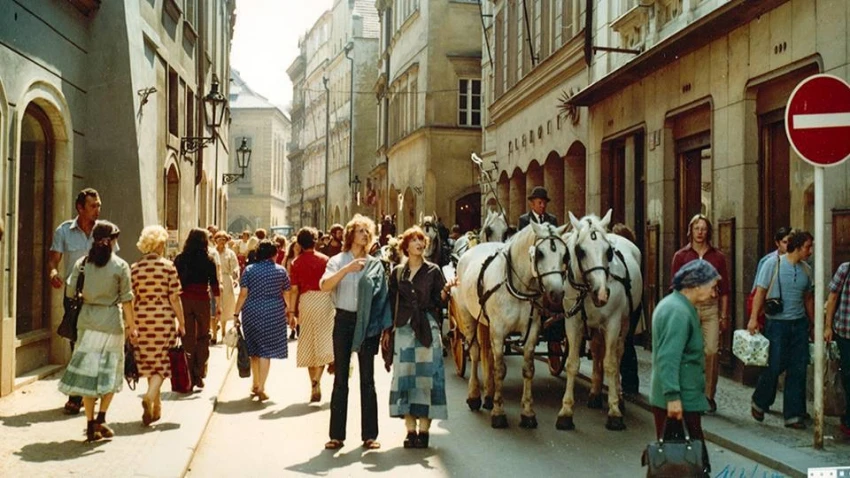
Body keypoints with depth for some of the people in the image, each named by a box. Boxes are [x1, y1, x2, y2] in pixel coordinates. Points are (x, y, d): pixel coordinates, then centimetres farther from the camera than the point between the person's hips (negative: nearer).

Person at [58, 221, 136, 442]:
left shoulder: (82, 263, 2)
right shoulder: (120, 266, -6)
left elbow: (70, 292, 3)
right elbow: (126, 300, -5)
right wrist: (131, 326, 2)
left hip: (87, 322, 3)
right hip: (112, 323, -2)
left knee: (88, 372, 7)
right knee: (110, 373, 10)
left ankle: (91, 425, 7)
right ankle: (101, 418, -1)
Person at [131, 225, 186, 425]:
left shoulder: (134, 269, 2)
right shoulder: (168, 266, -6)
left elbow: (131, 299, 3)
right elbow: (174, 298, -6)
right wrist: (181, 322, 3)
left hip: (141, 319, 3)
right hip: (164, 319, -3)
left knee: (148, 362, 15)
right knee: (161, 362, 4)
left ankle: (156, 407, 24)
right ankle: (150, 396, -20)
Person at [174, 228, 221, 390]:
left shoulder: (179, 259, 1)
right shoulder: (208, 260, -3)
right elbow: (214, 283, -4)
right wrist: (218, 304, 1)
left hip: (184, 300, 1)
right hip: (202, 300, -1)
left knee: (188, 339, 7)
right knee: (203, 337, 12)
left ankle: (189, 378, 9)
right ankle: (199, 375, 7)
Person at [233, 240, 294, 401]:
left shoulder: (249, 270, 1)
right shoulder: (281, 271, 2)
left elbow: (243, 294, -4)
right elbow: (287, 295, 4)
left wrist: (236, 313, 1)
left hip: (252, 313, 1)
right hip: (274, 314, -1)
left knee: (254, 349, 15)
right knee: (266, 350, 0)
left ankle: (255, 385, 26)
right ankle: (261, 388, -4)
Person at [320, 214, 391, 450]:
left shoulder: (375, 264, 9)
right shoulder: (338, 261, 5)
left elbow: (381, 297, 6)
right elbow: (324, 285, -13)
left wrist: (383, 327, -2)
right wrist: (346, 269, -23)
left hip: (367, 323, 1)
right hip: (344, 320, -1)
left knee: (367, 379, 4)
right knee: (340, 378, 4)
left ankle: (369, 434, 9)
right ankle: (337, 434, 8)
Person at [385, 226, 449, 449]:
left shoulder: (433, 270, 4)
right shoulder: (397, 272, 9)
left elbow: (439, 302, 0)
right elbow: (391, 302, 11)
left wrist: (445, 292, -21)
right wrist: (387, 330, 8)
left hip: (427, 329, -2)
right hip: (404, 328, 2)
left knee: (427, 375, -4)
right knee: (405, 376, 1)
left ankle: (424, 429, 3)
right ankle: (410, 429, 9)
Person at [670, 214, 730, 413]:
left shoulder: (718, 257, 7)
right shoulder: (681, 256, 4)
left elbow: (724, 289, 8)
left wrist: (724, 315, 5)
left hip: (711, 308, 1)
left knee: (712, 351, -8)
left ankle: (709, 396, 5)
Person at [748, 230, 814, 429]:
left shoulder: (806, 269, 9)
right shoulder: (773, 263, -6)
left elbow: (808, 298, 17)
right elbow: (760, 292, -7)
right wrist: (753, 318, -13)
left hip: (799, 323, 5)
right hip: (777, 323, -5)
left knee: (798, 370, 3)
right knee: (774, 366, -2)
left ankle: (793, 414, 11)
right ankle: (759, 403, 23)